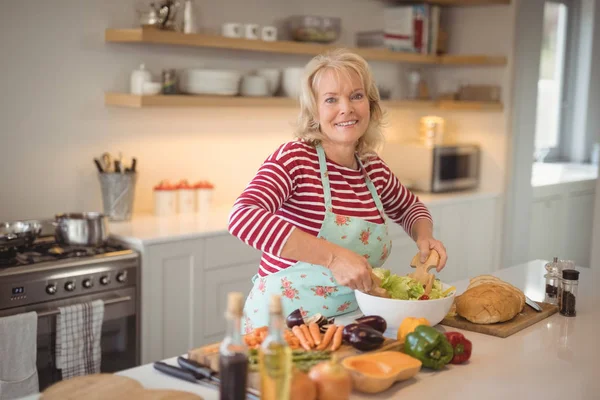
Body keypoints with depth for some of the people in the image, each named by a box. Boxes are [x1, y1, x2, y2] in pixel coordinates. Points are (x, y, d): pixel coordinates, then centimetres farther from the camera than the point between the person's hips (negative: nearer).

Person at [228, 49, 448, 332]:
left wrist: (424, 236, 3)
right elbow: (243, 217, -29)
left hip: (348, 325, 5)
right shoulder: (294, 157, -12)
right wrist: (333, 256, -33)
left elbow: (409, 208, 25)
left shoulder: (373, 168, 5)